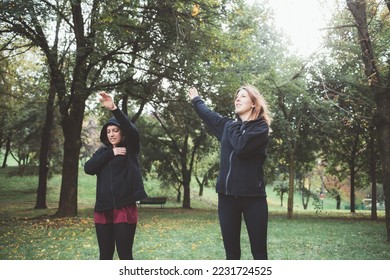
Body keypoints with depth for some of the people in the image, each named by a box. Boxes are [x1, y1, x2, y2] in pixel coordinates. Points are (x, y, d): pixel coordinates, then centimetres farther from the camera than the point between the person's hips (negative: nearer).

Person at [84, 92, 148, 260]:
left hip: (125, 208, -4)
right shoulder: (103, 152, 14)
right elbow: (88, 168, -2)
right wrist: (111, 153, -10)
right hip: (103, 209, 4)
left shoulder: (130, 149, 2)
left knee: (125, 254, -1)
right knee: (105, 255, 10)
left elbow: (132, 130, -18)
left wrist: (114, 109, -31)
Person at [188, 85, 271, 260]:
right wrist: (196, 100, 48)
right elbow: (207, 114, 32)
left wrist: (232, 126, -3)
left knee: (259, 252, 0)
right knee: (231, 252, 8)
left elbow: (241, 147, -20)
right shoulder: (228, 125, 12)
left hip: (253, 196, -5)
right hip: (227, 195, 5)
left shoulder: (261, 127, -3)